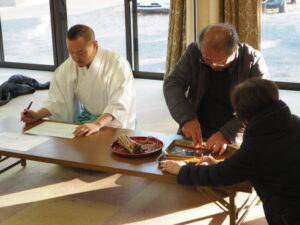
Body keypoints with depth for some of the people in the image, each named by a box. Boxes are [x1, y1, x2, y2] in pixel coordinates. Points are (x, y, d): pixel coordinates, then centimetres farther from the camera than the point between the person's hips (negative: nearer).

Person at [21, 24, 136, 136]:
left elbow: (119, 105, -29)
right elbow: (58, 100, 3)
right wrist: (38, 115, -15)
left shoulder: (118, 65, -19)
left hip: (114, 121, -6)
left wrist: (97, 124, -45)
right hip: (87, 117, 6)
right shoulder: (67, 67, 1)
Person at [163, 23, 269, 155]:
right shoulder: (194, 52, -1)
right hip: (196, 132, 2)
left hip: (236, 139, -2)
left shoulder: (253, 60, -10)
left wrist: (227, 134, -26)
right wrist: (186, 118, -20)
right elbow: (172, 84, -2)